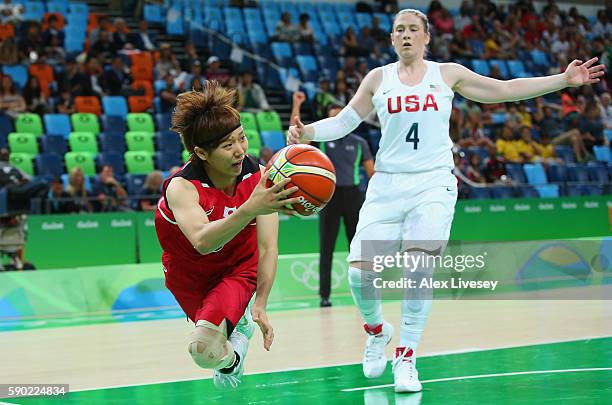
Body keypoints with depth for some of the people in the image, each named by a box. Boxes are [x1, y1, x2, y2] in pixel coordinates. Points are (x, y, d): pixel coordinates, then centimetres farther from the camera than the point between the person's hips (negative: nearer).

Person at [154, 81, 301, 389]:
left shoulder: (258, 178, -27)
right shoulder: (181, 187, -34)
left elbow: (268, 248, -26)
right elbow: (202, 241, -53)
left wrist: (261, 304, -36)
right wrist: (250, 208, -67)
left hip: (239, 268, -1)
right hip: (188, 273, 1)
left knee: (205, 349, -23)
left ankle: (229, 361, 12)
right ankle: (238, 327, 52)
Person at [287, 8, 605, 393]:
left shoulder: (447, 74, 9)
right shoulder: (378, 78, 10)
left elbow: (506, 90, 13)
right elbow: (344, 122, 13)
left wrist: (564, 79, 10)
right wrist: (307, 131, -5)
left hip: (433, 183, -1)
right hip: (387, 184, 1)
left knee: (419, 264, -20)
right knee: (360, 271, -10)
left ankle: (406, 358, -7)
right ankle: (377, 330, 22)